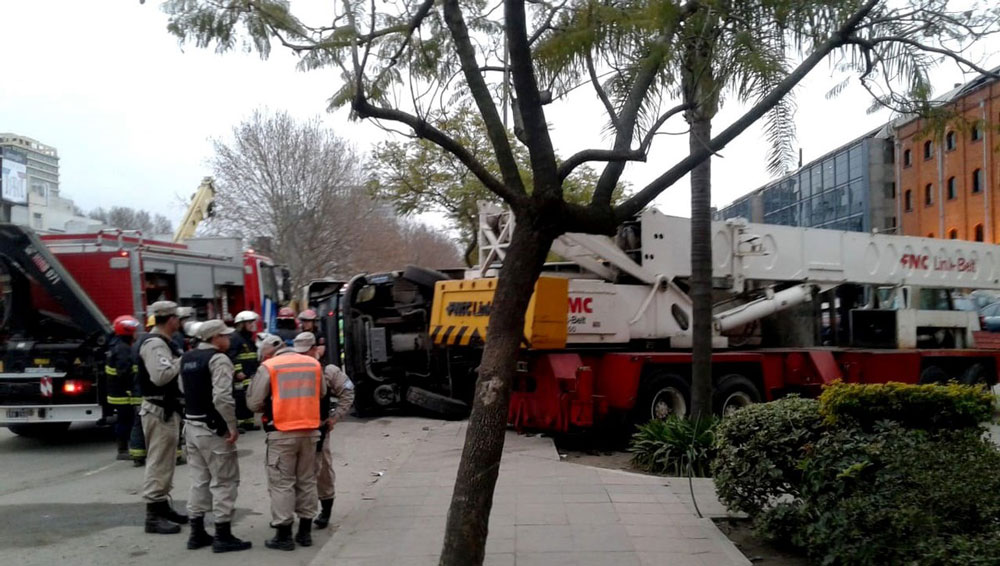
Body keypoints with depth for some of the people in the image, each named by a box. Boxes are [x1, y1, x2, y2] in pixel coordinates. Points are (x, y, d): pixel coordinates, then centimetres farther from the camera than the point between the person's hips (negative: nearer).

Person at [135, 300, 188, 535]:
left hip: (167, 409, 11)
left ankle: (163, 506, 27)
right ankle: (153, 515, -3)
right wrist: (182, 361, -19)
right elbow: (160, 375, -30)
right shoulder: (154, 344, -18)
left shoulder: (161, 342, 16)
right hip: (159, 410, -11)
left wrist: (180, 361, 5)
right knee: (158, 462, -7)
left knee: (165, 461, 17)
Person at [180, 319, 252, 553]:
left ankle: (197, 533, 21)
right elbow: (222, 397, -25)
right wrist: (232, 426, -19)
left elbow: (184, 389, 17)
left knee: (199, 480, 16)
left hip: (191, 426, 9)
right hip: (213, 429, -9)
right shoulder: (218, 359, -16)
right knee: (224, 481, 0)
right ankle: (223, 536, 3)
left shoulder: (186, 359, 11)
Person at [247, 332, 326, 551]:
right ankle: (305, 531, 19)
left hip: (282, 434, -4)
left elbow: (253, 403, -3)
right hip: (310, 431, 4)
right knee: (307, 481, 13)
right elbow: (322, 393, 18)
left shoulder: (268, 367, -3)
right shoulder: (314, 364, 8)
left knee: (282, 484, 3)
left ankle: (284, 535, 4)